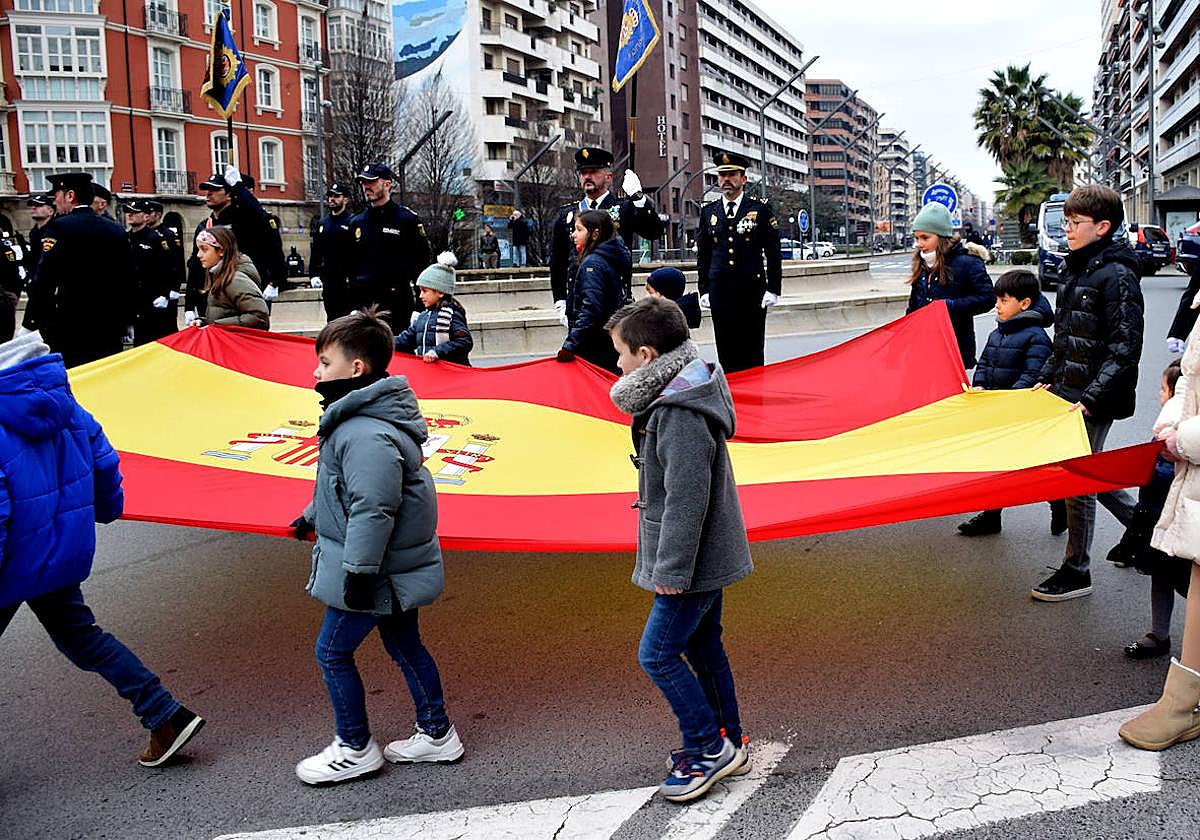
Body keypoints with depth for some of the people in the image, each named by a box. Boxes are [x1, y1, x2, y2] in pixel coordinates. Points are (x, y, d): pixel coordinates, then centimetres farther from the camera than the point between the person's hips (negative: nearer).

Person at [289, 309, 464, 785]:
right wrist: (311, 516, 31)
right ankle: (436, 735, 31)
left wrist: (359, 569, -26)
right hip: (397, 567, 10)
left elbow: (372, 508, -30)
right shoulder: (361, 417, 8)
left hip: (371, 569, -10)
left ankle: (355, 749, 20)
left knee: (332, 652, 4)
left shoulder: (367, 434, -27)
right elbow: (347, 488, 23)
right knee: (404, 645, 19)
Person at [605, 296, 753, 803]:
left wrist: (671, 570, -21)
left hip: (695, 562, -10)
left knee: (658, 654, -1)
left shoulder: (680, 416, -26)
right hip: (708, 555, 10)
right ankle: (727, 746, 30)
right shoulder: (673, 399, 7)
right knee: (703, 649, 18)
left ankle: (711, 748, 10)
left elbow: (685, 500, -26)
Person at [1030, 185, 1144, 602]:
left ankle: (1077, 571, 10)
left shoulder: (1116, 277, -15)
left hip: (1094, 400, -9)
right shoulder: (1074, 270, 12)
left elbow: (1125, 349, -19)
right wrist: (1048, 377, 12)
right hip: (1067, 390, 9)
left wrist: (1091, 399, -24)